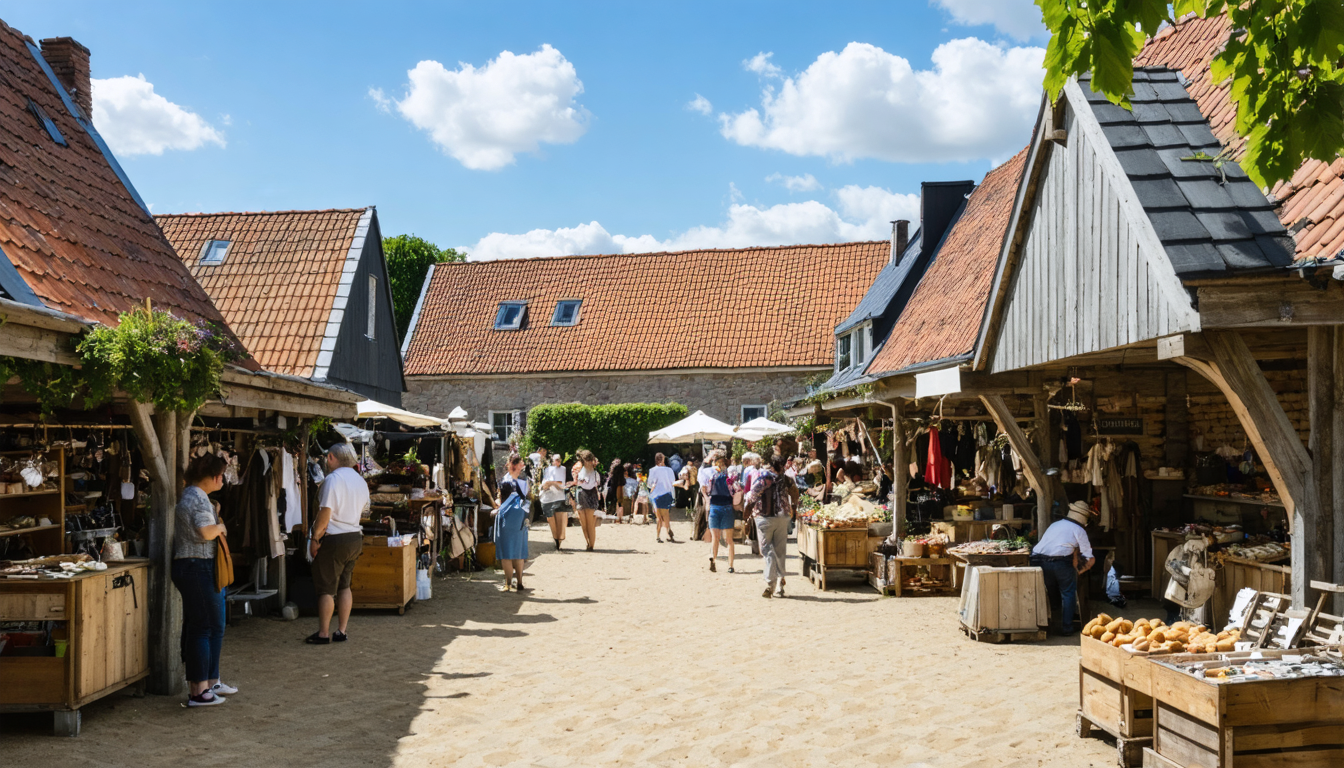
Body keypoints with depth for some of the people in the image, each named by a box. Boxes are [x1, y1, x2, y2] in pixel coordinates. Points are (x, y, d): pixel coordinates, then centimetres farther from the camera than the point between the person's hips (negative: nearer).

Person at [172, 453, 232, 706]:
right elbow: (206, 532, -28)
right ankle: (198, 691, -3)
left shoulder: (189, 495, 17)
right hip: (199, 568, -11)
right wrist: (220, 526, -10)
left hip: (188, 567, 11)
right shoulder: (198, 498, -16)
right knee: (204, 628, -6)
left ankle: (210, 681, 26)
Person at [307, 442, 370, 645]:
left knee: (327, 589, 1)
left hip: (334, 539, -8)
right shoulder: (360, 481, 11)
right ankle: (341, 632, 16)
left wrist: (315, 539, -11)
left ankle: (323, 634, 6)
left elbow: (325, 513, -18)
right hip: (355, 537, 8)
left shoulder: (333, 479, -14)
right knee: (344, 585, 14)